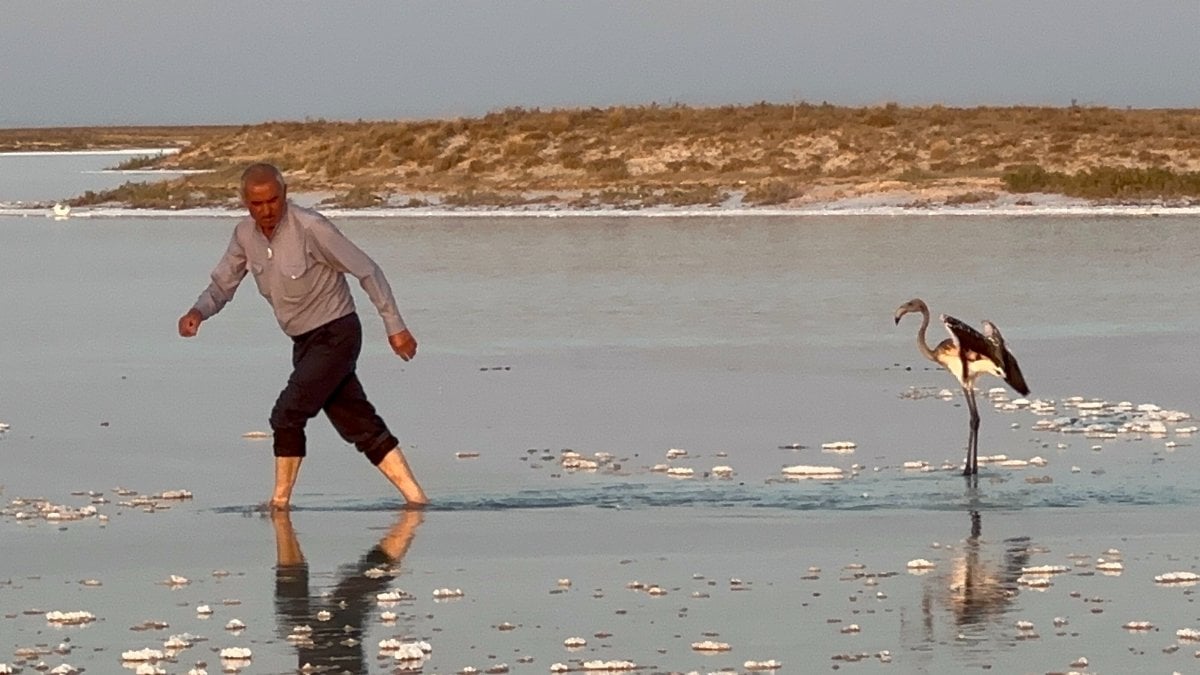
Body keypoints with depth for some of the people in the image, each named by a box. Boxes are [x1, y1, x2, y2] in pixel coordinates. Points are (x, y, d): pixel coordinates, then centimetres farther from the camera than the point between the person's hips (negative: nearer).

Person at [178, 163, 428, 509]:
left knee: (287, 414, -14)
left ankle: (280, 502, -1)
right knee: (360, 425, 6)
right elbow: (222, 285, 7)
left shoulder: (311, 228, -21)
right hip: (305, 341, 7)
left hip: (336, 334, -7)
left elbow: (367, 271, -15)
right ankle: (414, 497, 9)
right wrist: (197, 312, -16)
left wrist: (395, 327, -14)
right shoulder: (245, 235, -1)